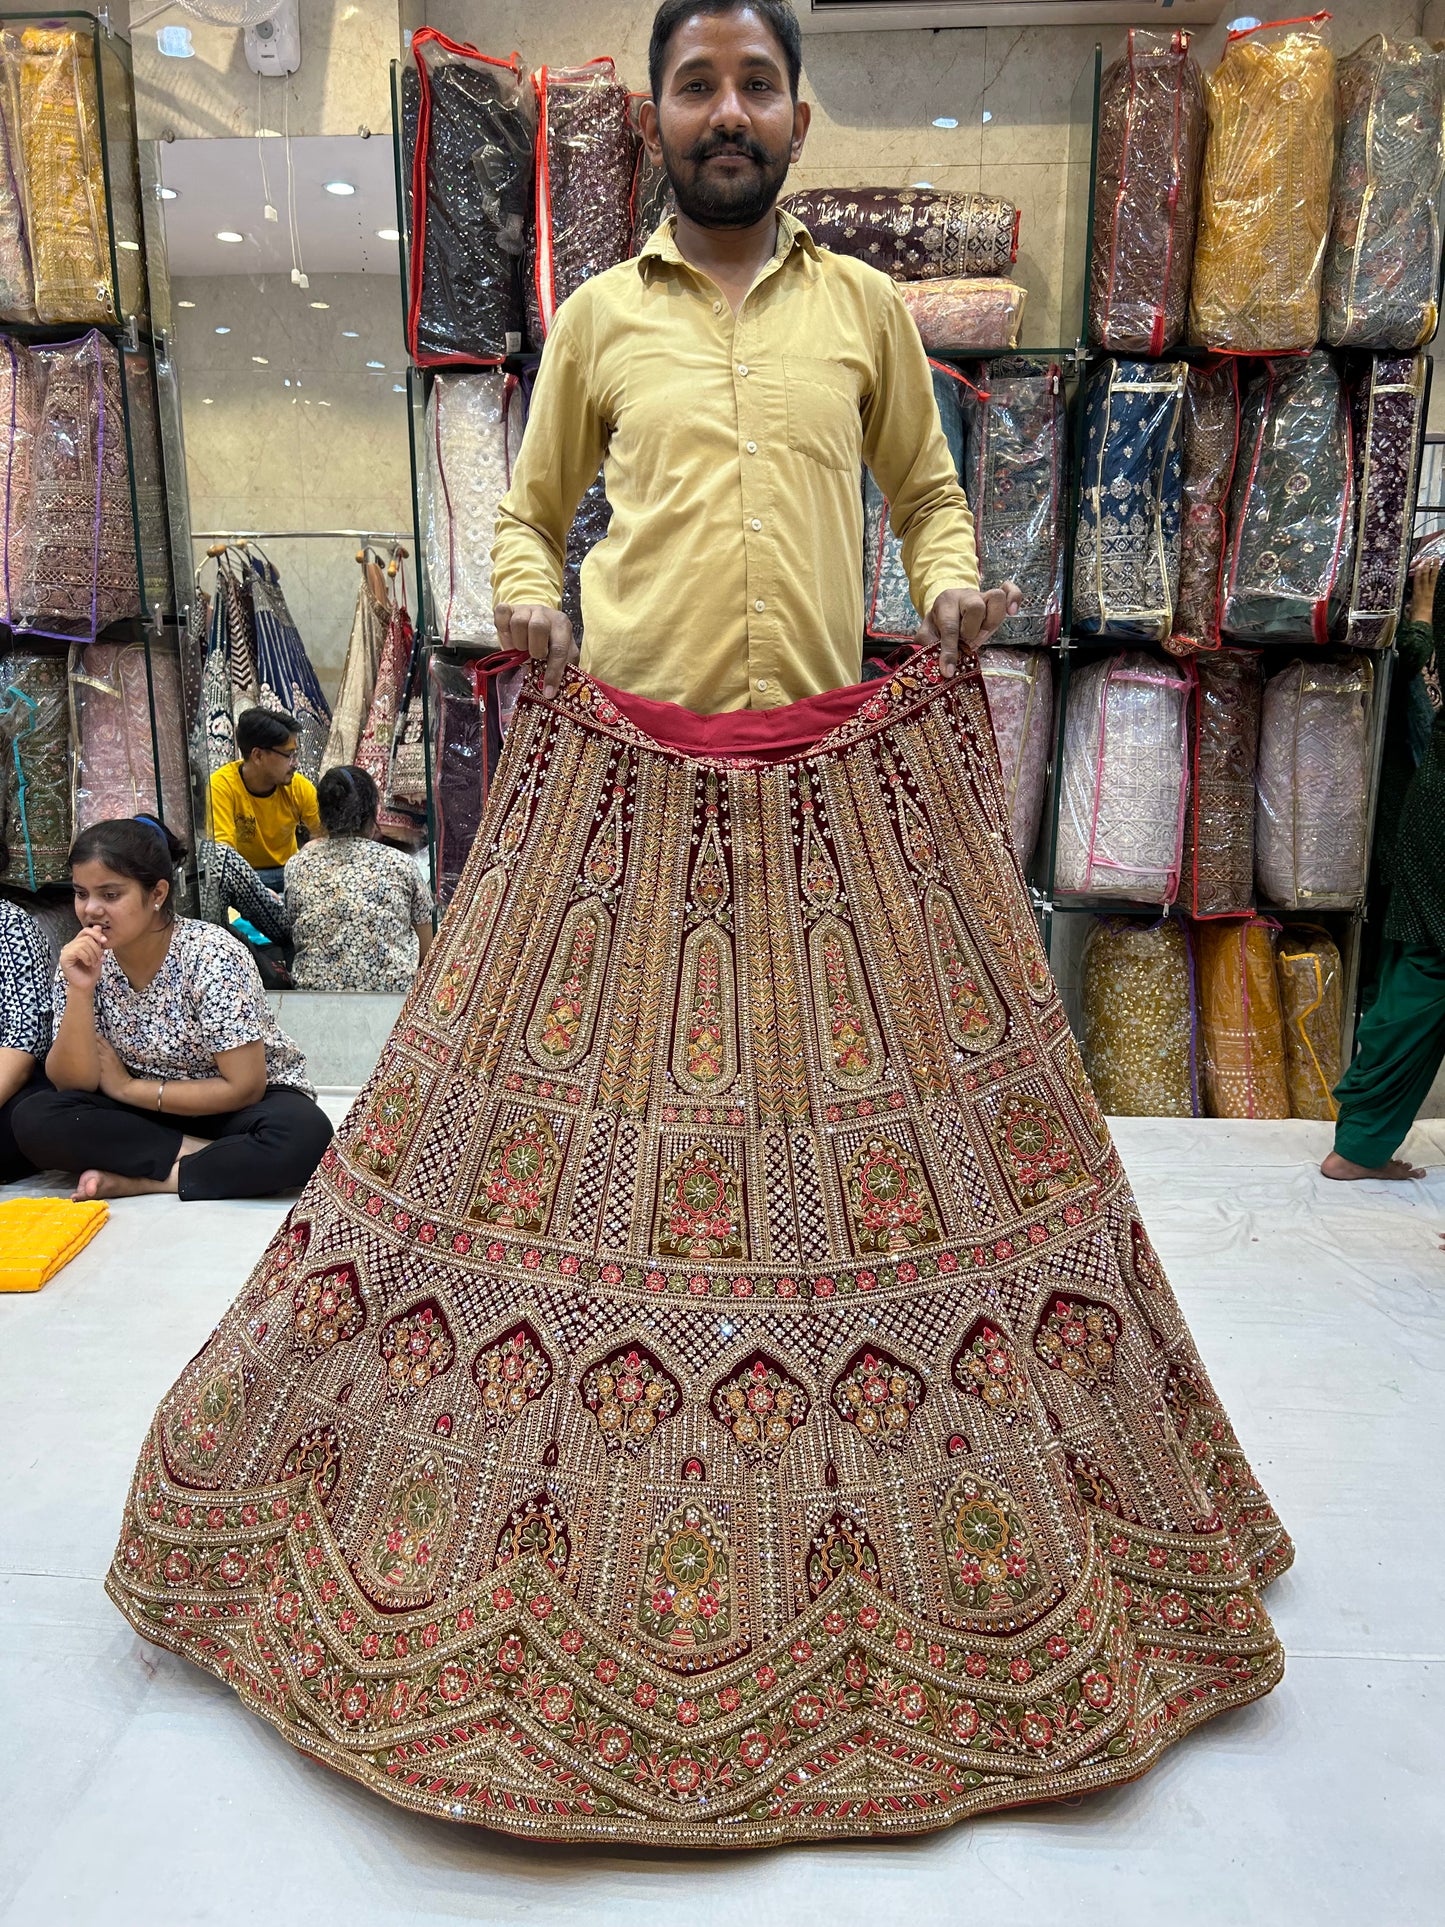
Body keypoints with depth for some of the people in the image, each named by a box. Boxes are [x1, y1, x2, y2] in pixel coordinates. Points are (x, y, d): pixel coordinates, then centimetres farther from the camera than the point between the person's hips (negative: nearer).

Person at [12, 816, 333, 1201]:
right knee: (35, 1119, -22)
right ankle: (218, 1159, -17)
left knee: (304, 1134, -36)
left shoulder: (211, 955, -21)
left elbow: (244, 1088, -20)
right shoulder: (83, 960, -7)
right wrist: (79, 991, -25)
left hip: (240, 1107, -4)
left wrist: (128, 1088, -13)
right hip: (150, 1113, 4)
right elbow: (74, 1084, -11)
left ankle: (134, 1179, -21)